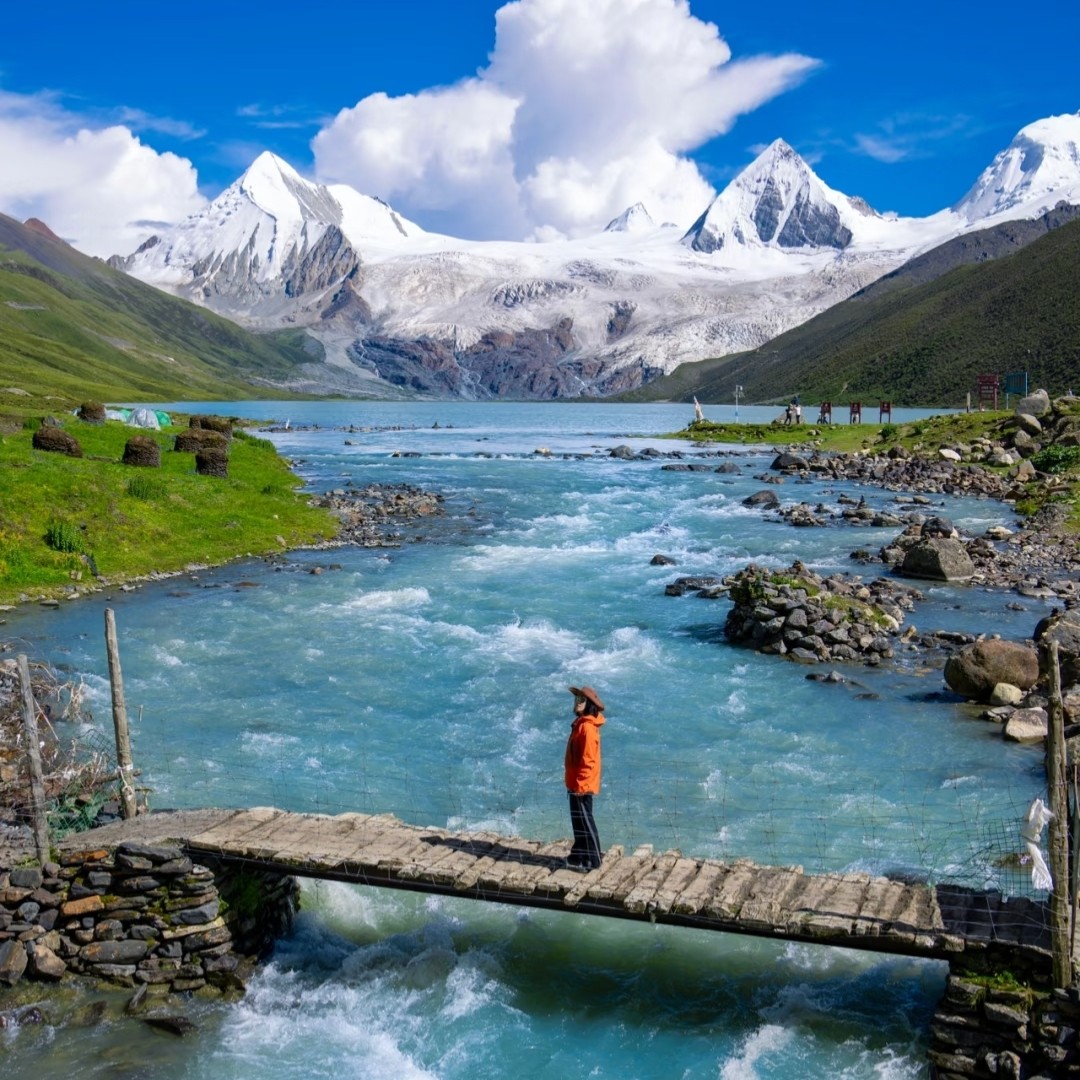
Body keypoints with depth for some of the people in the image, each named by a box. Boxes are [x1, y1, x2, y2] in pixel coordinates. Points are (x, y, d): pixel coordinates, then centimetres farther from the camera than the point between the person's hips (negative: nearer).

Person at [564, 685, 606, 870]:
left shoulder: (587, 727, -20)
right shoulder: (581, 723, 11)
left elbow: (588, 759, -23)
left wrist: (580, 784, -22)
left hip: (582, 784, -10)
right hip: (576, 783, 10)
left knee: (584, 821, -2)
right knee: (579, 820, 17)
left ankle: (592, 860, 5)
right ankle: (580, 856, 27)